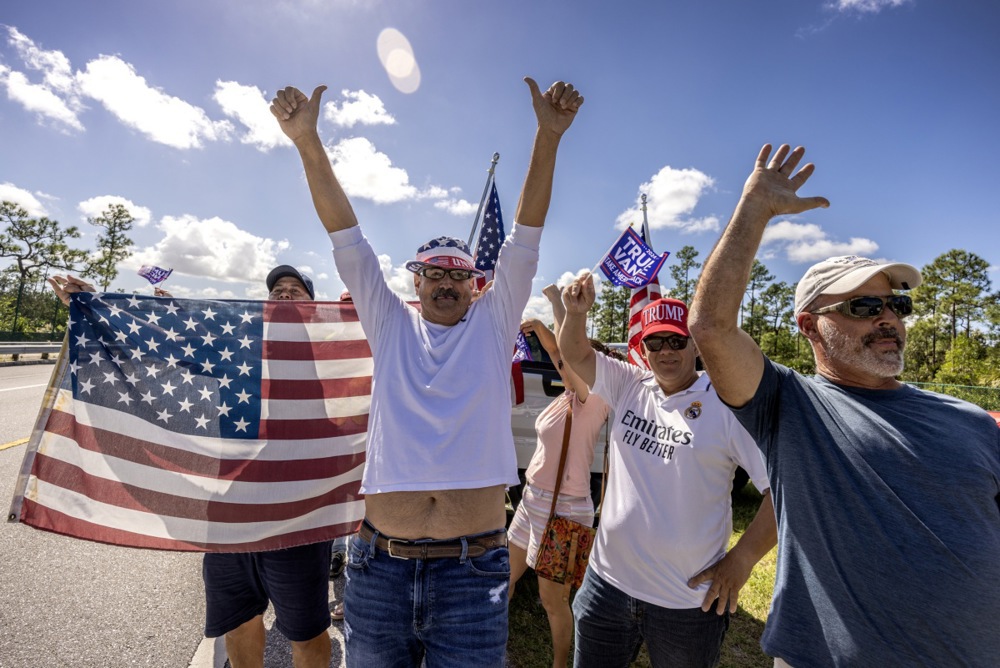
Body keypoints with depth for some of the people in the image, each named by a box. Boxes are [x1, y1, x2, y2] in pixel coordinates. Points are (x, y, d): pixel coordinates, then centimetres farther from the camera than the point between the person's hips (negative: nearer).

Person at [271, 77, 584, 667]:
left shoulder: (492, 325, 5)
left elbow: (525, 239, -3)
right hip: (380, 562, 2)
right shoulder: (391, 325, 7)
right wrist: (309, 143, -5)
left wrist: (549, 136, -8)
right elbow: (346, 237, 1)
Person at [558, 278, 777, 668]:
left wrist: (741, 560, -12)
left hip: (688, 602, -3)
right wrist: (576, 312, -17)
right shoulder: (629, 386, 1)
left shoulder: (728, 403, -12)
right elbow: (575, 354, 3)